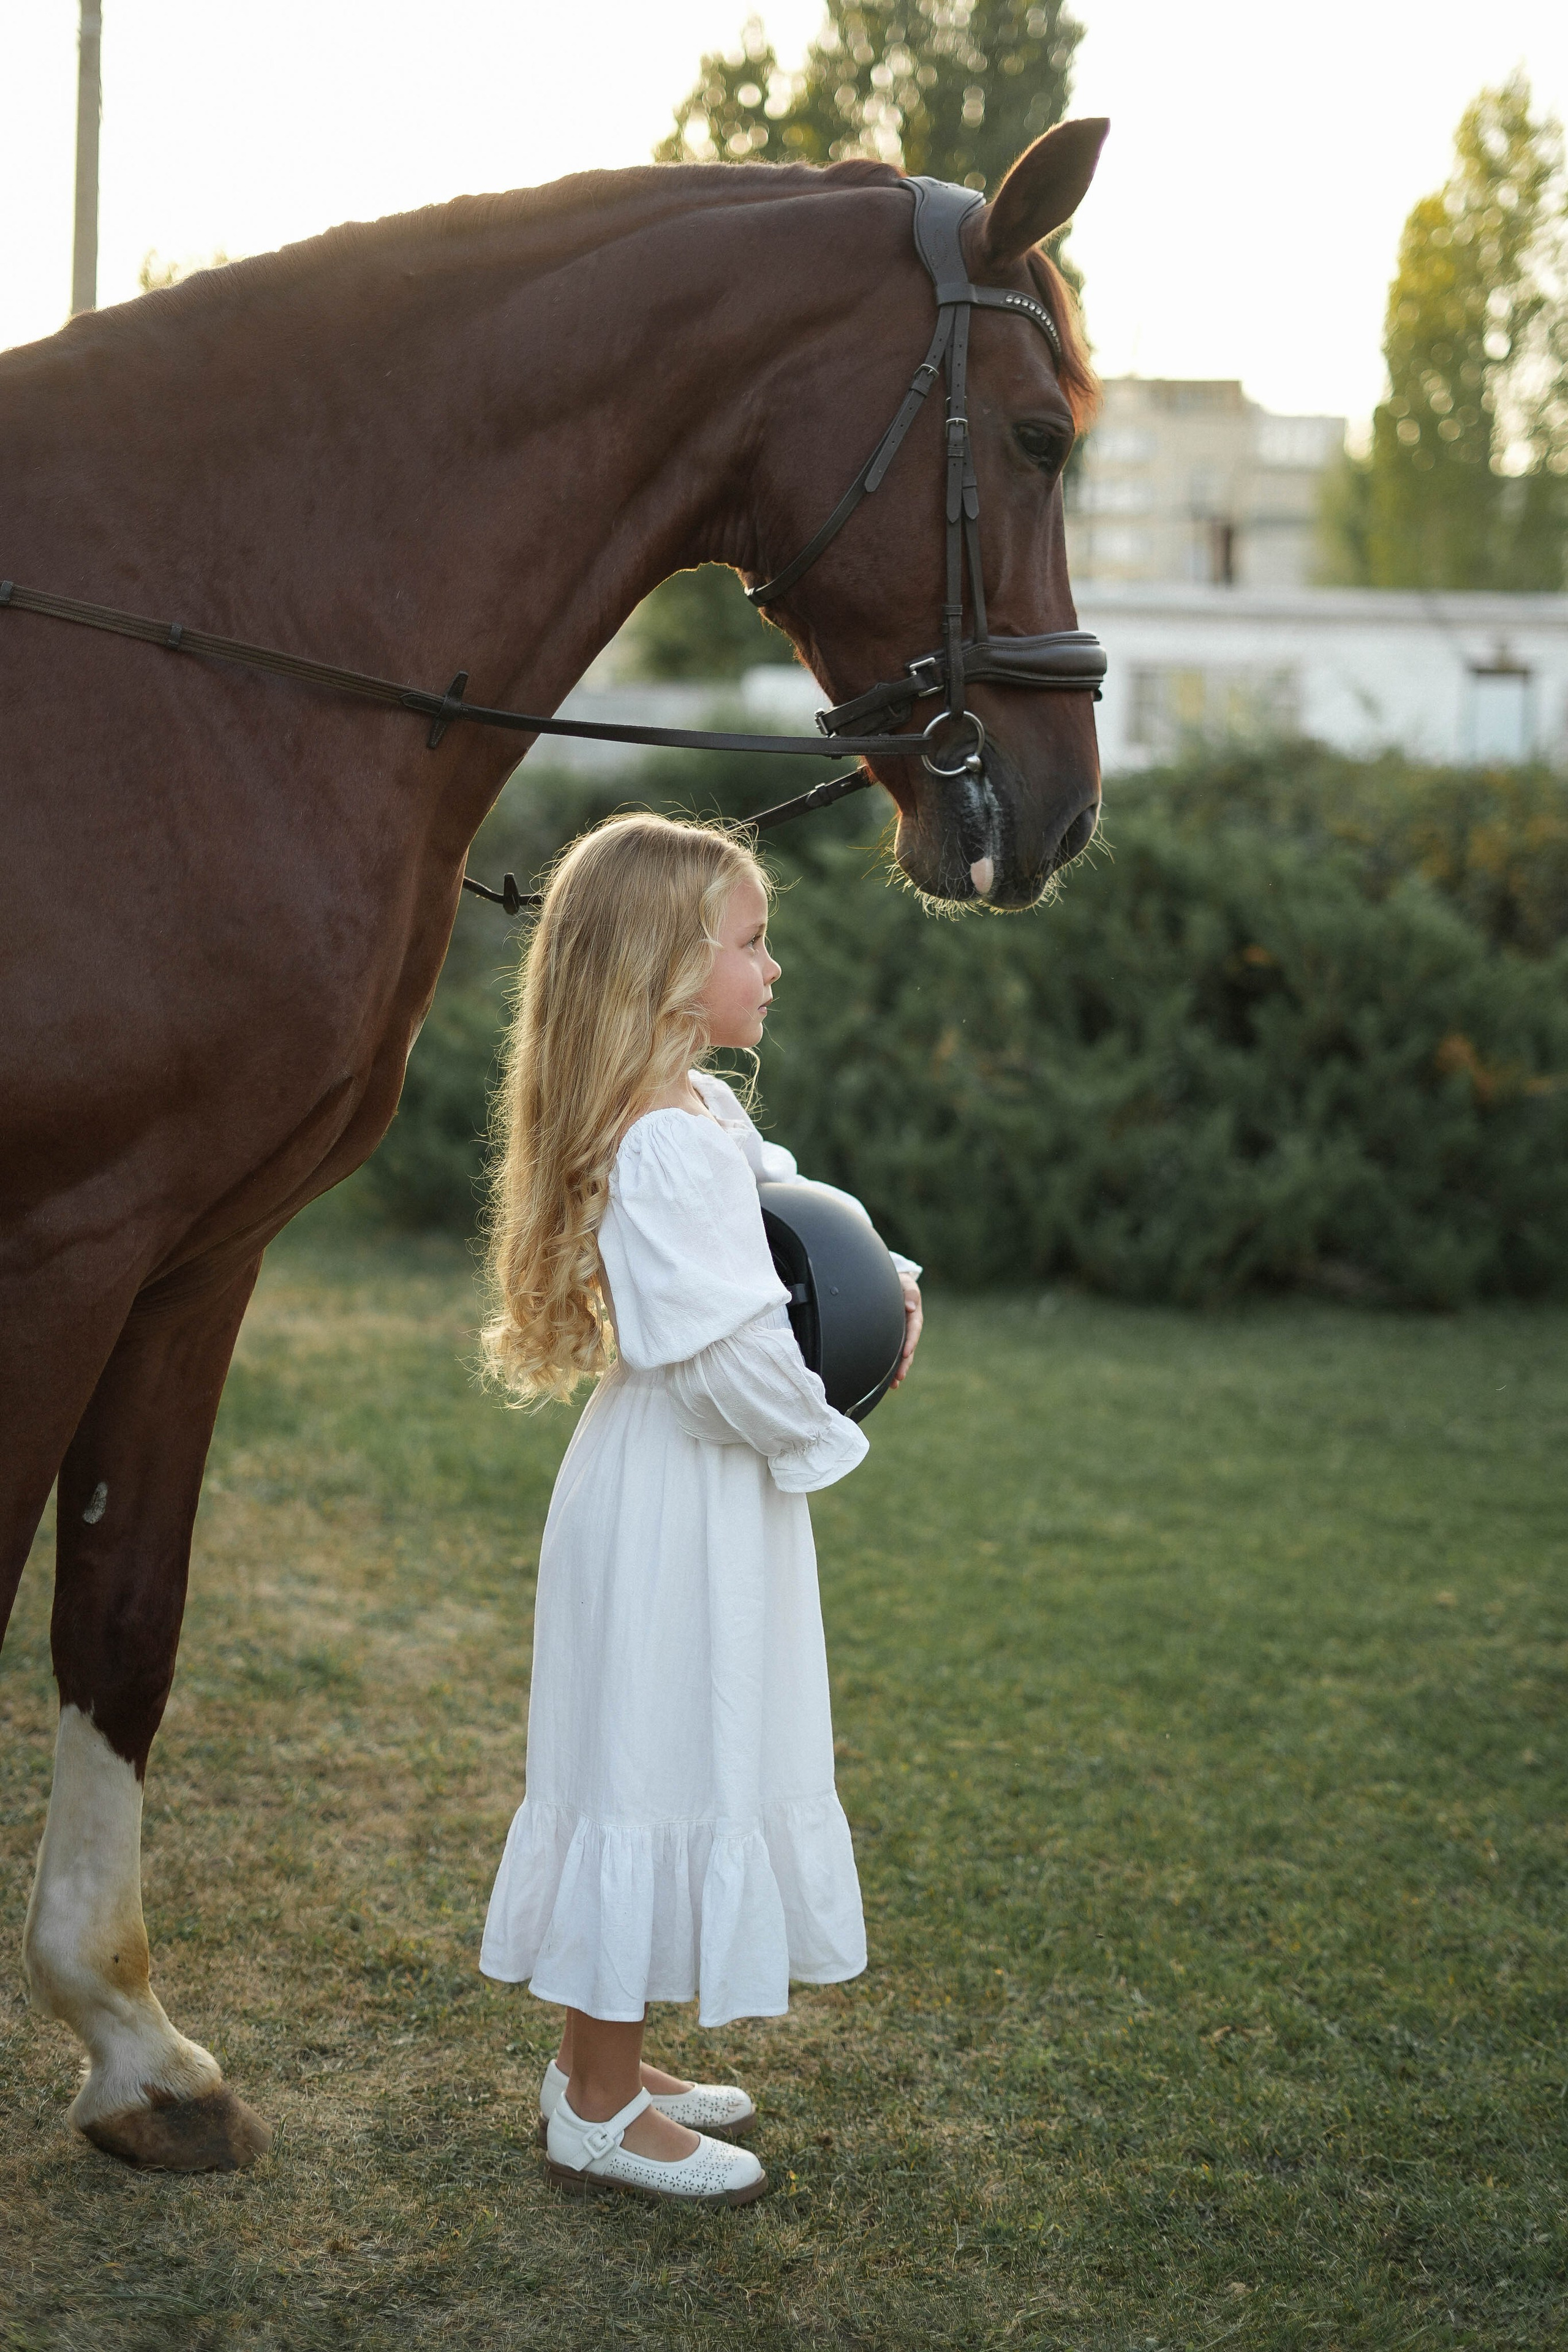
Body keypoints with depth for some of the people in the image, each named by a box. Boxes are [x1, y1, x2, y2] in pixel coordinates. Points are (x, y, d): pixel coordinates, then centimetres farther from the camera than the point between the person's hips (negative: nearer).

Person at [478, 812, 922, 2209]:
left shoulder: (703, 1113, 10)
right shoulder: (667, 1142, -23)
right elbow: (731, 1356, -28)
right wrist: (831, 1410, -10)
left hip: (713, 1500, 11)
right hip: (676, 1511, -11)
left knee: (683, 1767, 19)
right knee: (658, 1767, 0)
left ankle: (603, 2063, 33)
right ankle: (598, 2113, 13)